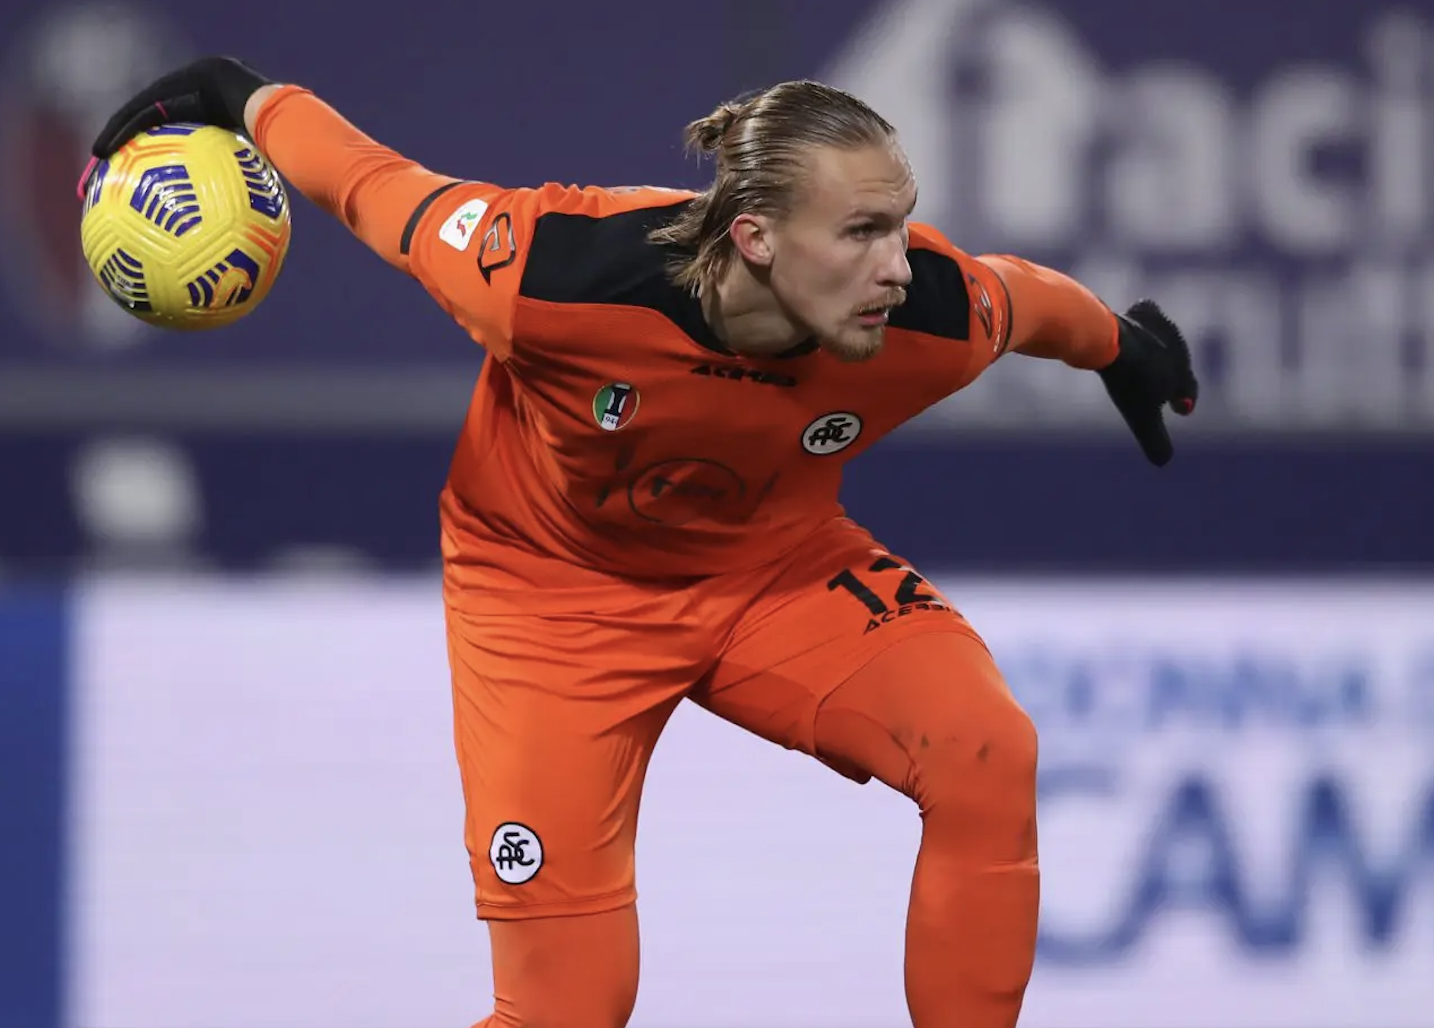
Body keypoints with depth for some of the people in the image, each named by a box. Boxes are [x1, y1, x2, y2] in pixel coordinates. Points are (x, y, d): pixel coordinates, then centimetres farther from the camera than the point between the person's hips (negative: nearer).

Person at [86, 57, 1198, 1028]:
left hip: (778, 567, 3)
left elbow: (1022, 296, -2)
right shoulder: (553, 277, -38)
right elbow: (384, 192, -19)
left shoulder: (931, 316, -27)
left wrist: (1124, 347, 19)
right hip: (555, 578, -3)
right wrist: (241, 99, -3)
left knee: (987, 754, -23)